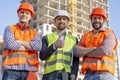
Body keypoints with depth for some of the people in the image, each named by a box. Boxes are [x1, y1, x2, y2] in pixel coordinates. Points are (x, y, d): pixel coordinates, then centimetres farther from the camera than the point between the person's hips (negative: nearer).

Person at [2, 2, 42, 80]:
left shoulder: (34, 33, 18)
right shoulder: (10, 29, 11)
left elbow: (38, 46, -4)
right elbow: (9, 44, -9)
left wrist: (20, 42, -5)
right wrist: (30, 47, -1)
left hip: (28, 71, 3)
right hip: (12, 69, -2)